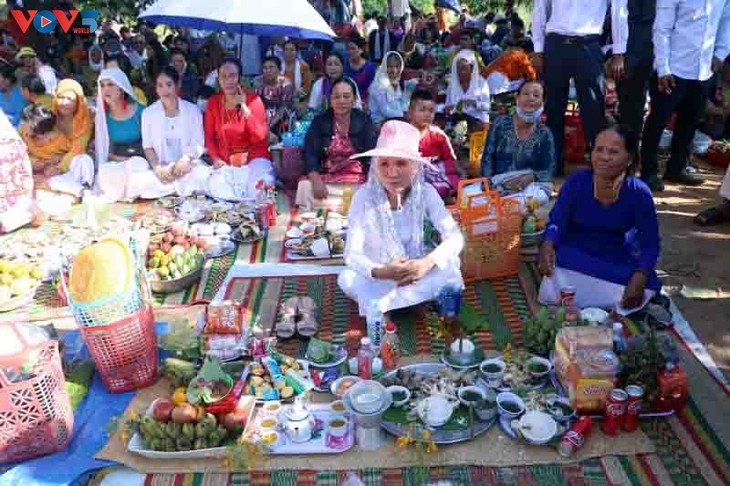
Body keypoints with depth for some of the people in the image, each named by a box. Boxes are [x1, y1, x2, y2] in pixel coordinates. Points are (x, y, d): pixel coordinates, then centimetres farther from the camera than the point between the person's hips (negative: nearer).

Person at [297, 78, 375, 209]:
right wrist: (316, 181, -23)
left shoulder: (364, 121, 6)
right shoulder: (319, 121, 7)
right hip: (326, 178, 1)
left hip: (358, 181, 0)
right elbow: (310, 154, -4)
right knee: (306, 187, -27)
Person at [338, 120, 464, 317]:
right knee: (346, 279, -32)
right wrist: (380, 272, -44)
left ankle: (379, 304, -18)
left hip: (415, 271, 2)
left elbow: (455, 237, -22)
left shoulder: (426, 193, -14)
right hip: (378, 276, -2)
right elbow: (352, 254, -24)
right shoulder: (364, 197, -19)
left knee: (449, 264, -27)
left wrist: (427, 263, -41)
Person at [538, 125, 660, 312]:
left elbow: (650, 244, -13)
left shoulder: (639, 193, -15)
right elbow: (557, 222, -12)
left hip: (618, 261, 1)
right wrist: (548, 245, -37)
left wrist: (638, 280, -31)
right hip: (575, 254, 0)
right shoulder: (577, 182, -16)